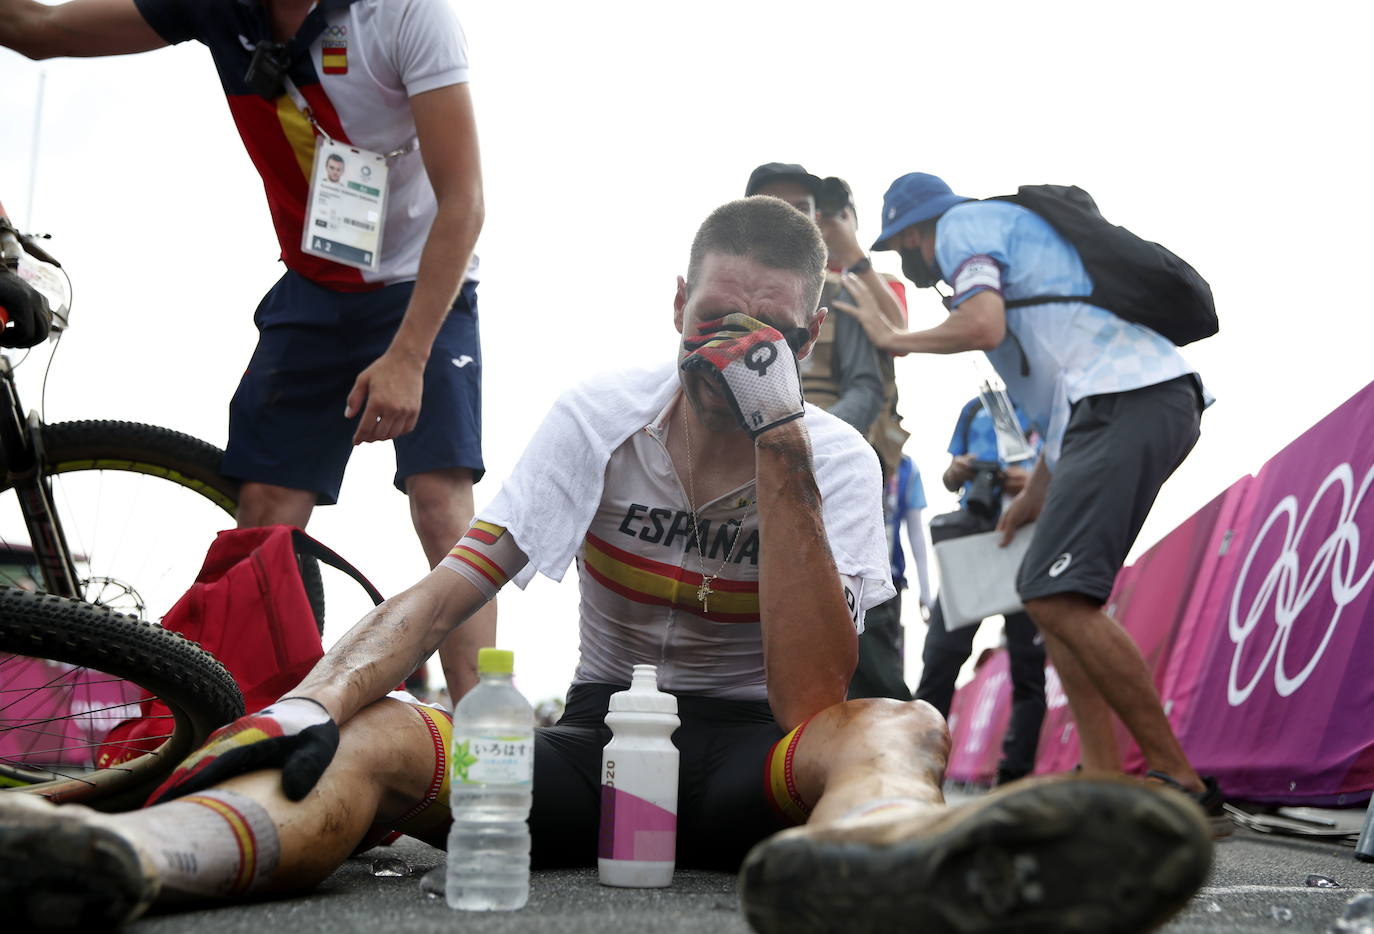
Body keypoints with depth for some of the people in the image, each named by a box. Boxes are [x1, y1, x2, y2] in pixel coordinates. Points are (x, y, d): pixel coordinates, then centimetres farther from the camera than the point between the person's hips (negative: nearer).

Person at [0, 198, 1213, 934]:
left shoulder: (838, 460, -5)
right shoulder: (600, 417, -1)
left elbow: (811, 695, -19)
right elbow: (452, 587, -10)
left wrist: (780, 448, -25)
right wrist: (314, 701, -31)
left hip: (749, 762, -1)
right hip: (597, 737, 2)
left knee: (896, 728, -35)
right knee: (373, 738, -27)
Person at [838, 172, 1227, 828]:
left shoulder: (964, 224, 7)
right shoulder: (1012, 230, 35)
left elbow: (984, 327, -14)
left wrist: (893, 338, 4)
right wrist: (1033, 497, 41)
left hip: (1128, 399, -11)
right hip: (1157, 404, 11)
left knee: (1056, 596, -18)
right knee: (1054, 592, 12)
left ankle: (1181, 785, -17)